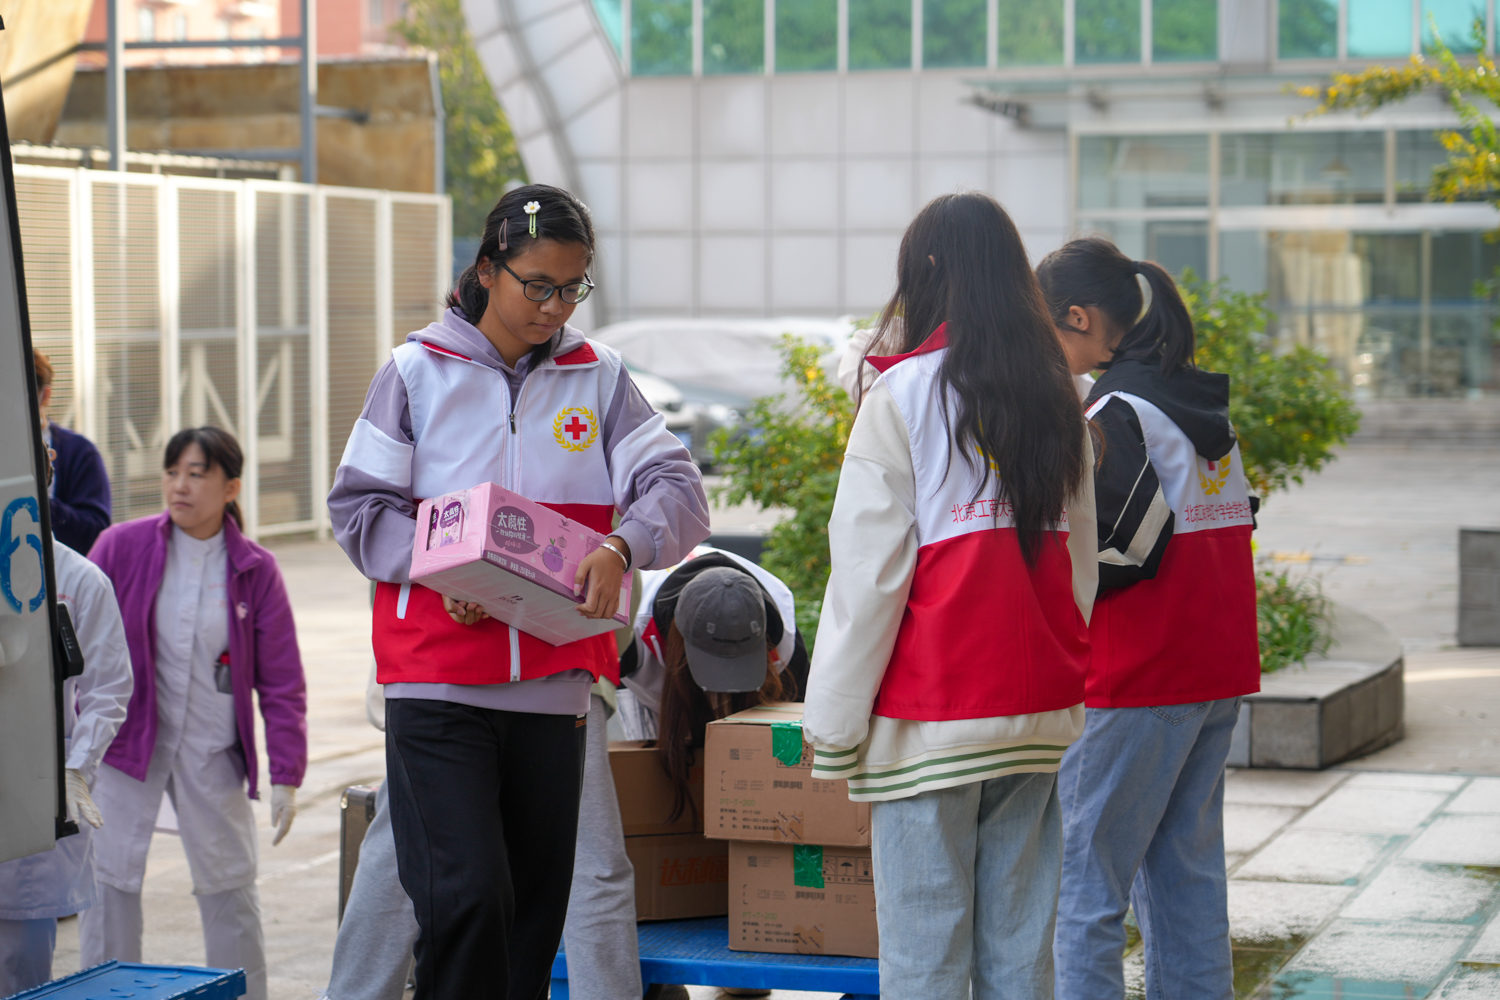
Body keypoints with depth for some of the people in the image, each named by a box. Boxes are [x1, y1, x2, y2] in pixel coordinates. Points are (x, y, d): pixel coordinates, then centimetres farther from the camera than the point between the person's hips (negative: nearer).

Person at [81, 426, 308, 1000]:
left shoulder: (255, 570, -2)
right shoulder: (121, 547, -5)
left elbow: (281, 683, 2)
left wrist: (286, 775, -1)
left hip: (213, 752, 1)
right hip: (126, 739, -1)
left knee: (229, 886, 9)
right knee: (109, 881, -3)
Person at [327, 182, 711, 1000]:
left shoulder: (599, 379, 8)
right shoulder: (417, 371, 3)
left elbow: (678, 489, 1)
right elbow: (359, 504, 2)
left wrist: (622, 546, -20)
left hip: (552, 684, 3)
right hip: (437, 684, -3)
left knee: (537, 902, 8)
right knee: (465, 896, -14)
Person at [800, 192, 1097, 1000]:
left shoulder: (903, 396, -7)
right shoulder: (1056, 400, 11)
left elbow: (869, 575, -8)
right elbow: (1080, 566, 14)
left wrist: (832, 728, -3)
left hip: (933, 720, -5)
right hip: (1041, 710, 6)